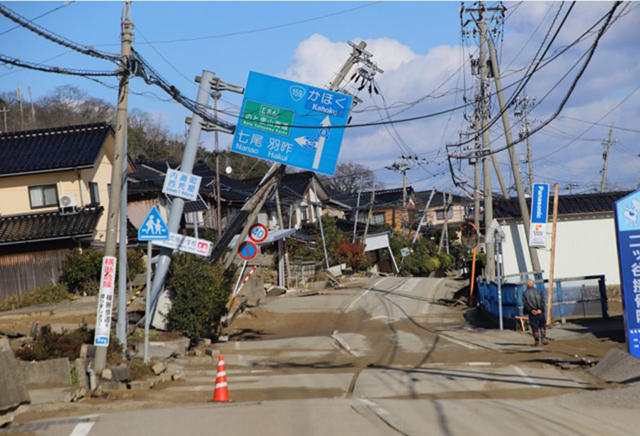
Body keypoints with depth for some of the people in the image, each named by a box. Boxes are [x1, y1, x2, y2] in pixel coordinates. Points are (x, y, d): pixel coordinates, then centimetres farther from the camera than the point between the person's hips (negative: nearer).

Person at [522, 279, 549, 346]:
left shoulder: (525, 293, 1)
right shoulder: (539, 291, 4)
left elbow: (525, 304, -9)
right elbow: (543, 301, -5)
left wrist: (531, 310, -12)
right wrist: (540, 309, -11)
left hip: (532, 313, -1)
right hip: (540, 312, 1)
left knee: (534, 327, 5)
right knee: (542, 325, 13)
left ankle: (536, 341, 8)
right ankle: (543, 338, 2)